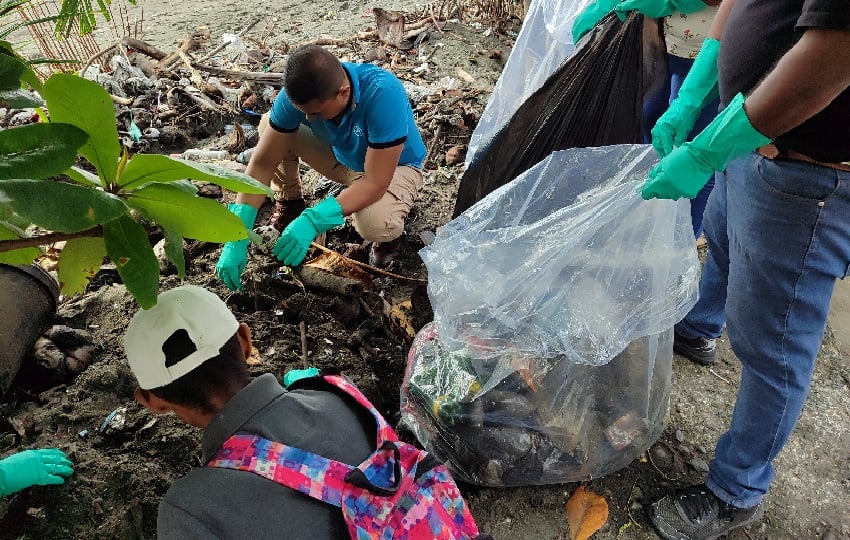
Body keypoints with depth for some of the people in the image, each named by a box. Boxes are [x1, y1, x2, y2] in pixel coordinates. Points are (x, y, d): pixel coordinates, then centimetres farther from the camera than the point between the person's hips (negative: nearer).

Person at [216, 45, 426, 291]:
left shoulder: (383, 94, -39)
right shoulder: (299, 94, -25)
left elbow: (375, 183, -36)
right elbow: (262, 163, -22)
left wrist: (312, 221, -45)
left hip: (393, 166, -4)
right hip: (342, 154, 5)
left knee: (374, 224, -37)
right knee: (269, 127, -16)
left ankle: (390, 227, 0)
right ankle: (288, 203, 9)